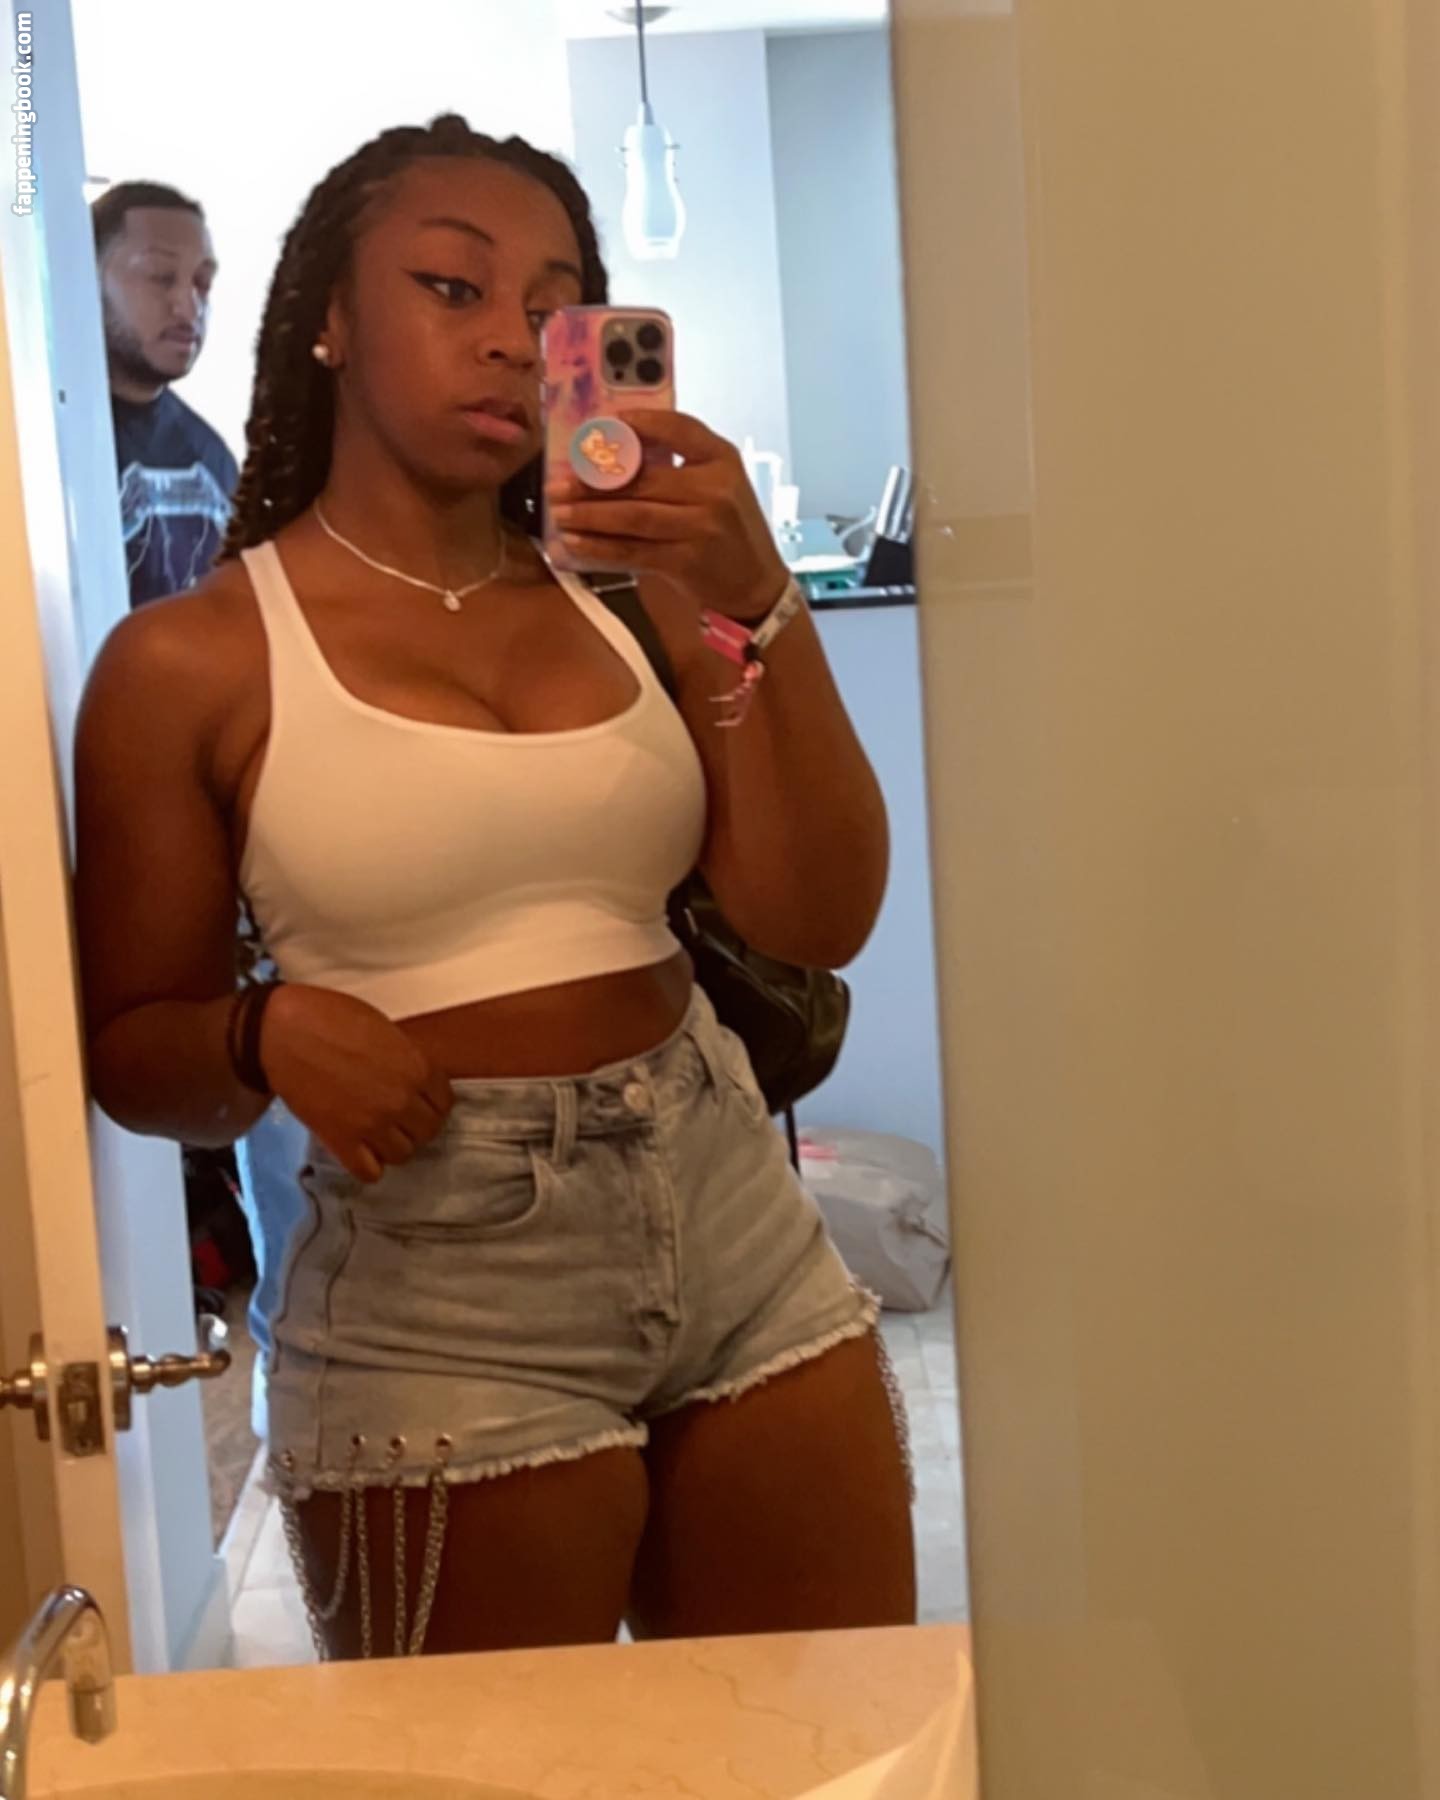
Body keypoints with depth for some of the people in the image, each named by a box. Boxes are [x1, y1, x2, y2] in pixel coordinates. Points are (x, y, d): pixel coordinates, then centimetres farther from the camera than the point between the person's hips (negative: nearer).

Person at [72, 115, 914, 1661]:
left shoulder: (628, 595, 5)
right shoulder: (189, 662, -4)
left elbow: (814, 923, -4)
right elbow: (130, 1056, 2)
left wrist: (759, 607, -15)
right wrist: (270, 1031, -19)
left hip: (742, 1238, 4)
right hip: (443, 1300, -3)